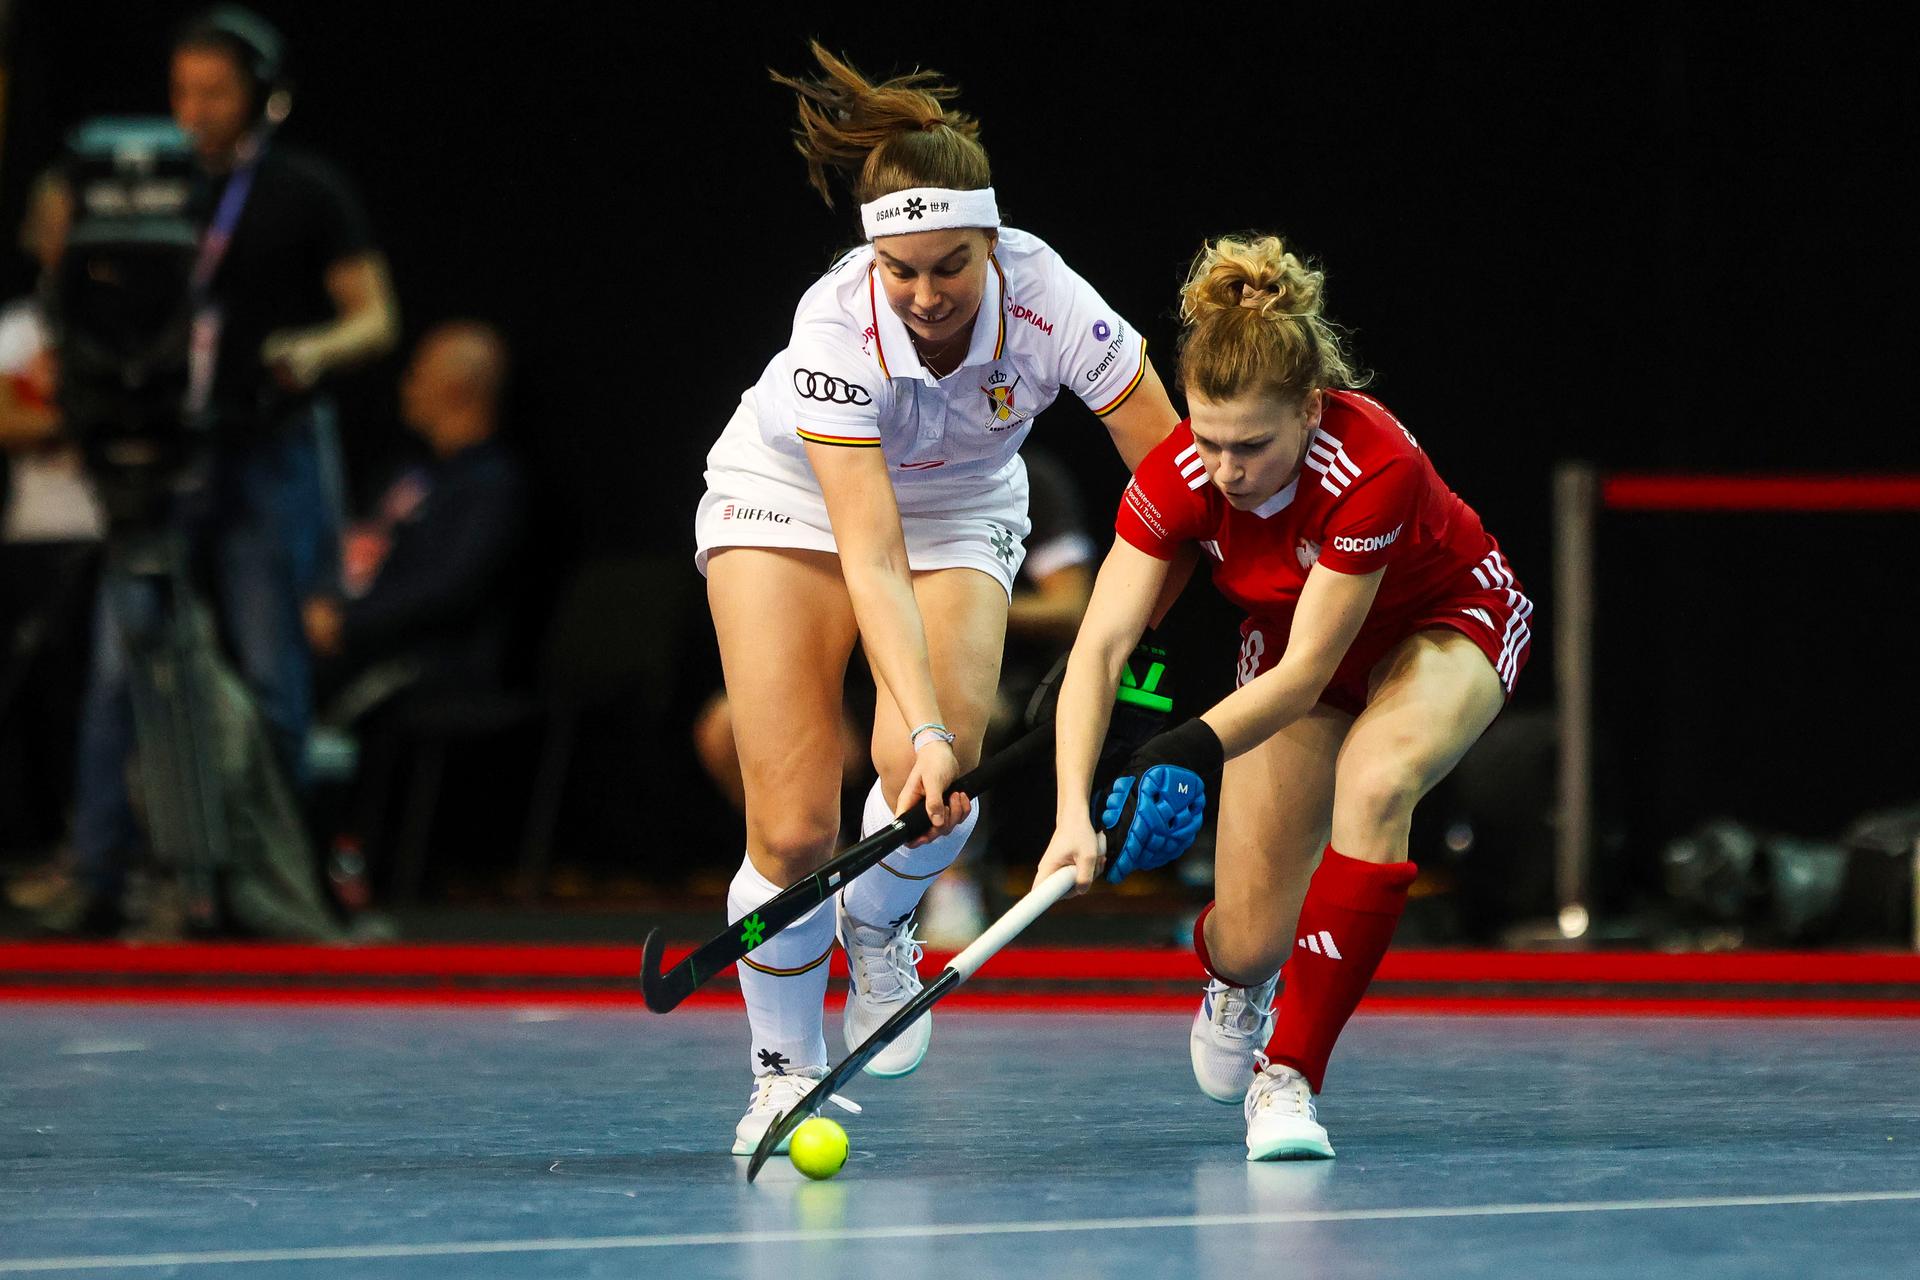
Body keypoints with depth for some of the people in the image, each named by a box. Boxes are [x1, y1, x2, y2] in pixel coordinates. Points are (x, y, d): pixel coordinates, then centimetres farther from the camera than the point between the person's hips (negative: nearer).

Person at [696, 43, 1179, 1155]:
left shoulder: (1049, 302, -31)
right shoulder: (837, 329, -35)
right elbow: (870, 561, -36)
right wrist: (925, 725, -47)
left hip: (962, 511, 2)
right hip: (790, 502, -2)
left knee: (929, 768, -25)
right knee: (793, 829, -12)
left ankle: (879, 929, 8)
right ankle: (785, 1077, 9)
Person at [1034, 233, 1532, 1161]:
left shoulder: (1374, 466, -39)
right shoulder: (1180, 475, -28)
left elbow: (1310, 671, -35)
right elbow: (1101, 645, -33)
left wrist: (1191, 750, -49)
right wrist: (1075, 811, -48)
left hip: (1444, 627, -3)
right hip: (1288, 645, 3)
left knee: (1375, 779, -37)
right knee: (1249, 944, -5)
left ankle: (1290, 1075, -28)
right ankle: (1236, 975, 37)